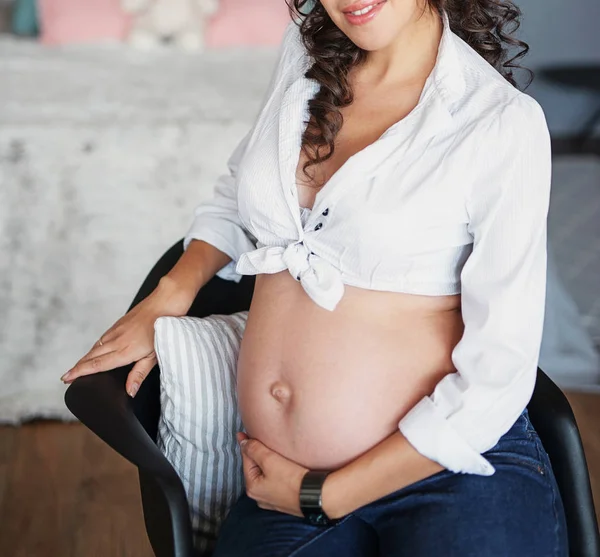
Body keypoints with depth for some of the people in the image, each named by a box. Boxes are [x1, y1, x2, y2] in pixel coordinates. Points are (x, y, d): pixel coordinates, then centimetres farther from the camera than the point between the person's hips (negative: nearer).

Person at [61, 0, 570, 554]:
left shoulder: (504, 121, -10)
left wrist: (324, 498, -9)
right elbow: (239, 193, 25)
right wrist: (170, 293, 9)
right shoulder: (307, 51, 7)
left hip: (459, 474, -3)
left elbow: (497, 376, -12)